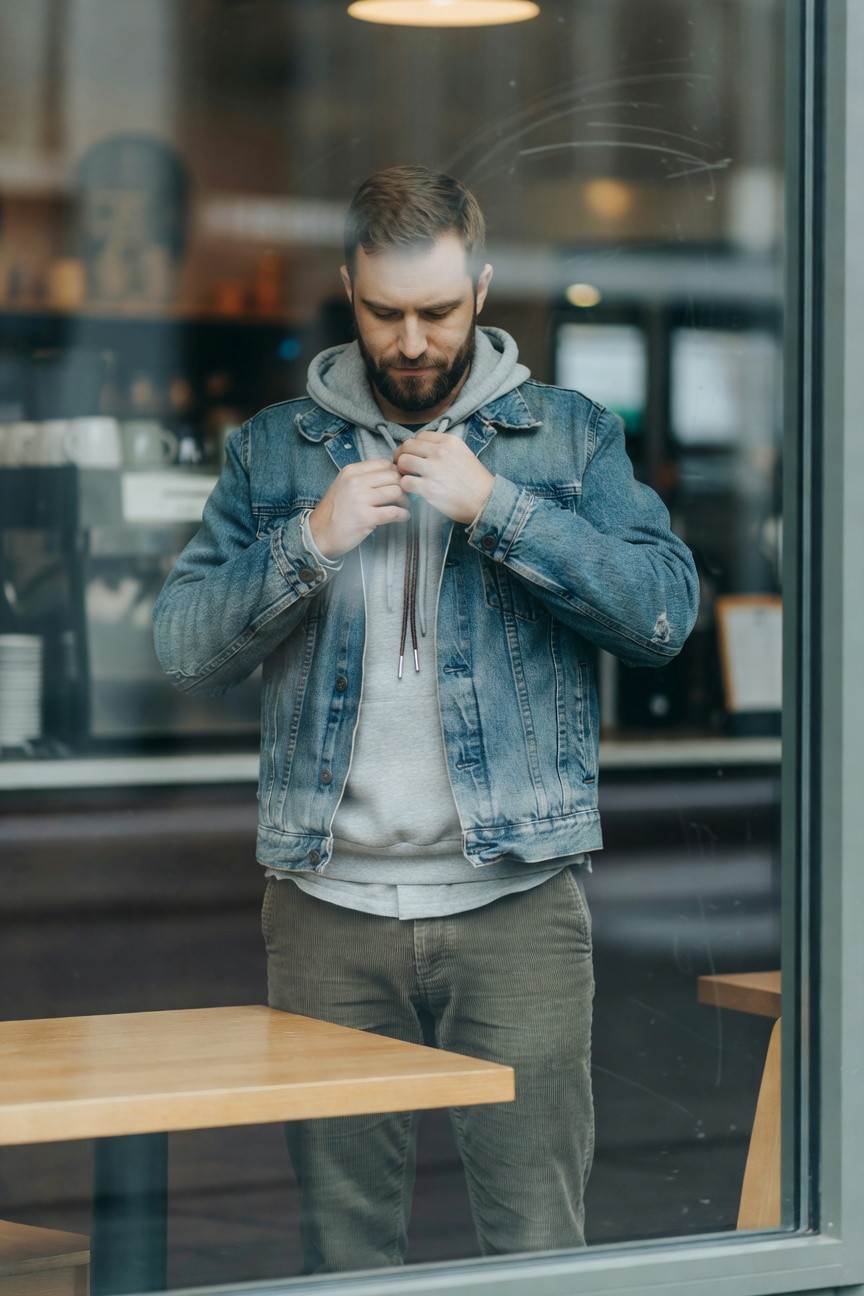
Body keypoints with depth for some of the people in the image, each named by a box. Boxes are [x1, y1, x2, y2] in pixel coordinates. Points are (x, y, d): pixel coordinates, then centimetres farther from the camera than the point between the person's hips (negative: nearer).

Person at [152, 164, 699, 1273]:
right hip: (329, 904, 2)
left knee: (538, 1240, -5)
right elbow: (182, 648, 4)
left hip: (515, 901, -1)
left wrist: (495, 507, -12)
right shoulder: (273, 449, 12)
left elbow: (666, 609, -5)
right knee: (341, 1245, 5)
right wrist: (311, 542, -10)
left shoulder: (570, 435, 9)